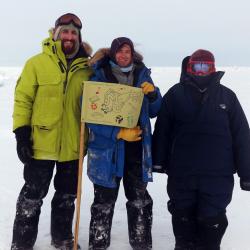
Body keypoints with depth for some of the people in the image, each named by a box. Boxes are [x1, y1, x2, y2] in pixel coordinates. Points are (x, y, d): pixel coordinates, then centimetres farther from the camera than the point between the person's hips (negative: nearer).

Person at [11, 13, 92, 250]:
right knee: (33, 195, 7)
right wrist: (21, 133, -11)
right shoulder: (37, 63, -5)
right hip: (41, 143, -3)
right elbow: (22, 99, -5)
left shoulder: (86, 68, 3)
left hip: (73, 145, 3)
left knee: (67, 195, 17)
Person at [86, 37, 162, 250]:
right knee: (105, 201, 6)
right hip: (107, 148, -4)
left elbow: (153, 112, 12)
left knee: (140, 199, 13)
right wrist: (118, 133, -21)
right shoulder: (100, 76, -6)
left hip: (137, 148, 4)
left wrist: (152, 94, -9)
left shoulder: (142, 74, 7)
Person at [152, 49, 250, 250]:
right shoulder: (175, 94, 3)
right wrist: (159, 161, 2)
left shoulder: (227, 96, 2)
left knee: (212, 218, 3)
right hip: (181, 173, 1)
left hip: (218, 175, -1)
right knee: (183, 215, 15)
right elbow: (162, 130, 5)